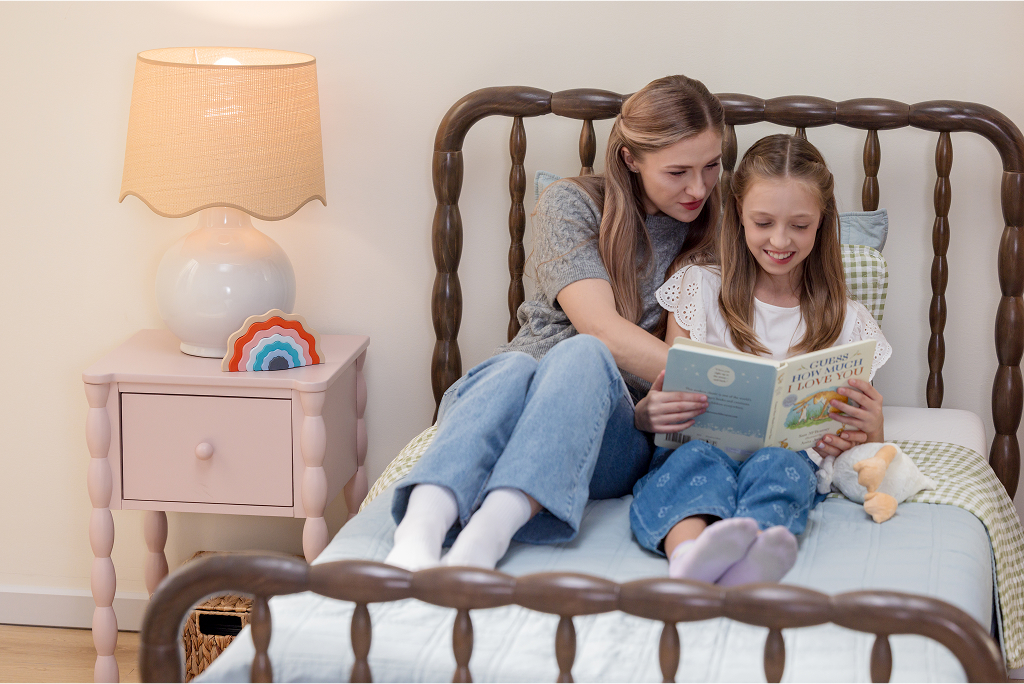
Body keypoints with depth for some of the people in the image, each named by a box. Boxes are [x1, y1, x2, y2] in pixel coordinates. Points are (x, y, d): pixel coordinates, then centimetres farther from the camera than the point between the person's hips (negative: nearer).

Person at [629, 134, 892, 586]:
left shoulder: (845, 320, 17)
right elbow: (665, 405, 12)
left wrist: (871, 430, -8)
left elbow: (865, 454, 18)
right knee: (696, 461, -35)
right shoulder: (699, 290, 16)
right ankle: (691, 557, -66)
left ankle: (745, 564, -66)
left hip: (791, 458, 0)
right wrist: (650, 412, -15)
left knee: (777, 466, -36)